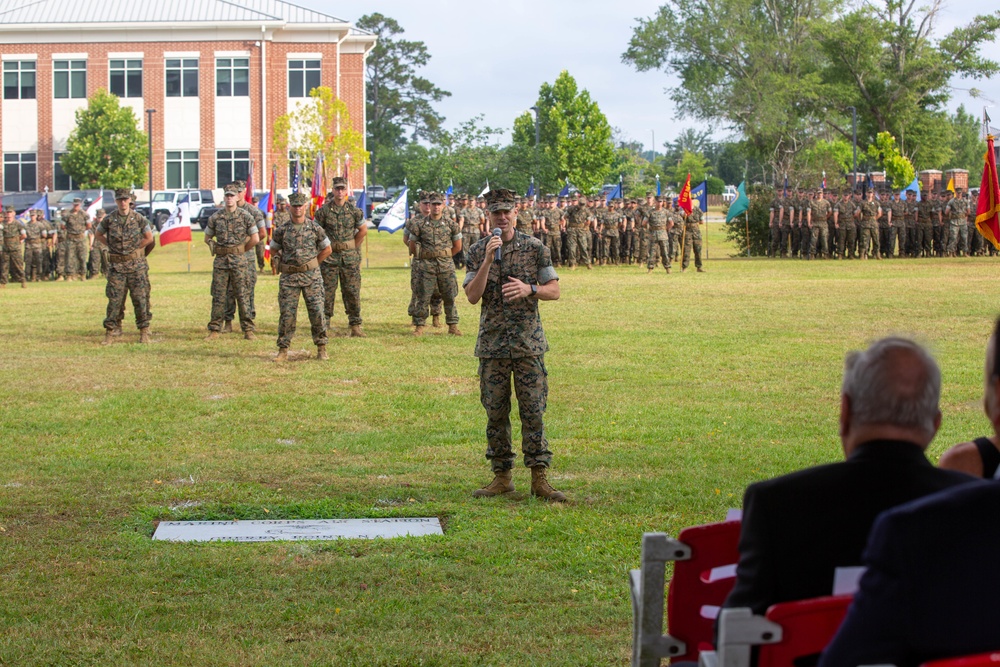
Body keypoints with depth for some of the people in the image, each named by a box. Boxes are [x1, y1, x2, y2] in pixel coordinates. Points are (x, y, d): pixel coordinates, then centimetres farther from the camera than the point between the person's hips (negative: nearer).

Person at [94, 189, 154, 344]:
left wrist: (135, 248, 0)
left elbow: (149, 238, 7)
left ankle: (144, 332, 9)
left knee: (140, 298, 1)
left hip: (136, 265, 0)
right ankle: (109, 333, 4)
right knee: (114, 300, -1)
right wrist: (112, 246, 4)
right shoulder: (109, 220, 1)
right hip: (116, 266, 0)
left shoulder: (139, 219, 0)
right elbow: (98, 235, 14)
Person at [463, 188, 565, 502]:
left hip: (528, 343, -1)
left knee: (533, 411, -3)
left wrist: (529, 289, -17)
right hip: (492, 344, 2)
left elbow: (554, 290, 2)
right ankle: (501, 476, 14)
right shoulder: (478, 252, 5)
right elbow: (472, 296, -5)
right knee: (495, 413, 5)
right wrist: (488, 260, -15)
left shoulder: (535, 249, 2)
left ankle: (539, 477, 1)